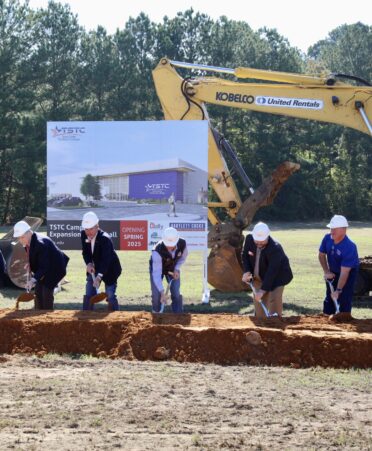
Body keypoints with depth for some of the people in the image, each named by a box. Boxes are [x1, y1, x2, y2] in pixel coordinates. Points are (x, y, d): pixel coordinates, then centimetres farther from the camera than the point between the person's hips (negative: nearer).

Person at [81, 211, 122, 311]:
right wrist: (88, 263, -21)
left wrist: (99, 276, -50)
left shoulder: (105, 238, -32)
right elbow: (85, 252, 0)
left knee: (110, 296, -6)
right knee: (88, 295, 5)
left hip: (109, 270, -6)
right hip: (94, 269, 6)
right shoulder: (84, 235, -13)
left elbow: (106, 259, -39)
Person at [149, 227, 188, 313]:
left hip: (172, 268, 3)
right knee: (156, 294, -7)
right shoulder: (157, 251, -43)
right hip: (157, 267, -3)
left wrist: (177, 269, -19)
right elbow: (156, 273, -42)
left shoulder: (182, 244, -31)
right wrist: (162, 292, -47)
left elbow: (183, 257, -5)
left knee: (176, 293, -2)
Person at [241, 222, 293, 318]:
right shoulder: (249, 239, -17)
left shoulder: (275, 248, -35)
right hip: (259, 277, 6)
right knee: (258, 301, 7)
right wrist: (246, 271, -14)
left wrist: (263, 290, -40)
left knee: (274, 299, -21)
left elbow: (272, 271, -37)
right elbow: (245, 255, 2)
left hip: (277, 277, -5)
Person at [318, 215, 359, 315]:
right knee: (329, 299, 12)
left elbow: (344, 272, -35)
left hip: (349, 272, -6)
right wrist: (326, 272, -8)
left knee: (344, 299, -12)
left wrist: (338, 290, -36)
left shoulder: (349, 247, -36)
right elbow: (321, 255, 0)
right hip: (333, 272, 6)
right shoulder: (327, 238, -20)